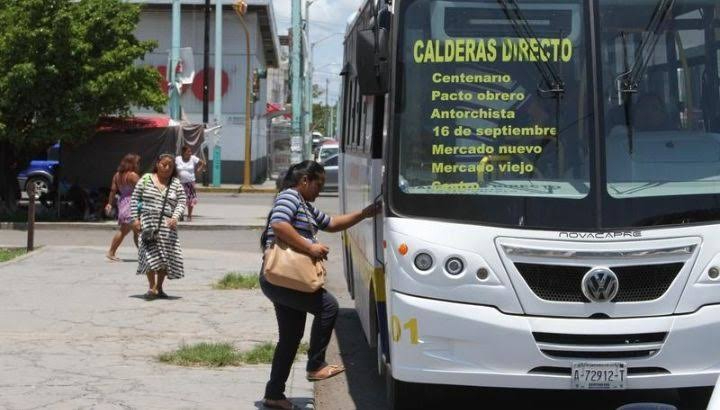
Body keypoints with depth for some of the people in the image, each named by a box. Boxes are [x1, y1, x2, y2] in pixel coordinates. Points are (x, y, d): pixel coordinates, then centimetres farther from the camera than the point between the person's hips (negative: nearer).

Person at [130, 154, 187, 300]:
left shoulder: (176, 184, 10)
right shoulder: (146, 179, 6)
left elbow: (181, 202, 5)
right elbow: (135, 199, 6)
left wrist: (175, 217, -12)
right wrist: (135, 218, -3)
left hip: (167, 224, 3)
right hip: (148, 222, -3)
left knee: (166, 256, 2)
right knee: (151, 254, -15)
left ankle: (159, 287, 16)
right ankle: (151, 287, -9)